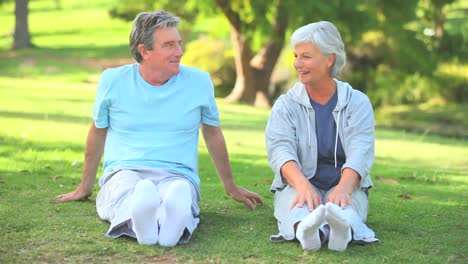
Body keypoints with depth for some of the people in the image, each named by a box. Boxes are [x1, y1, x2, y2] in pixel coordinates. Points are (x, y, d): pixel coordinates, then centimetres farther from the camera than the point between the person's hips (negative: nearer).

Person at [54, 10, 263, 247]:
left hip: (177, 176, 0)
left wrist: (230, 187, 28)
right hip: (123, 172, 0)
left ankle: (172, 222, -72)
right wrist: (85, 187, 26)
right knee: (126, 189, -39)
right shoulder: (113, 81, 6)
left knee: (179, 193, -39)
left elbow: (213, 134, 20)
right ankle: (137, 220, -72)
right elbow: (97, 133, 19)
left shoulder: (199, 82, 7)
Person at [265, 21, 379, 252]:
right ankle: (305, 229, -72)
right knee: (300, 209, -37)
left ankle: (341, 228, -73)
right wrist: (303, 185, -37)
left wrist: (343, 188, -37)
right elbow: (280, 150, -14)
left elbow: (360, 153, -13)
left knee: (342, 206, -37)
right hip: (297, 185, 0)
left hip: (344, 185, 0)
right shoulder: (286, 105, 4)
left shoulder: (357, 103, 3)